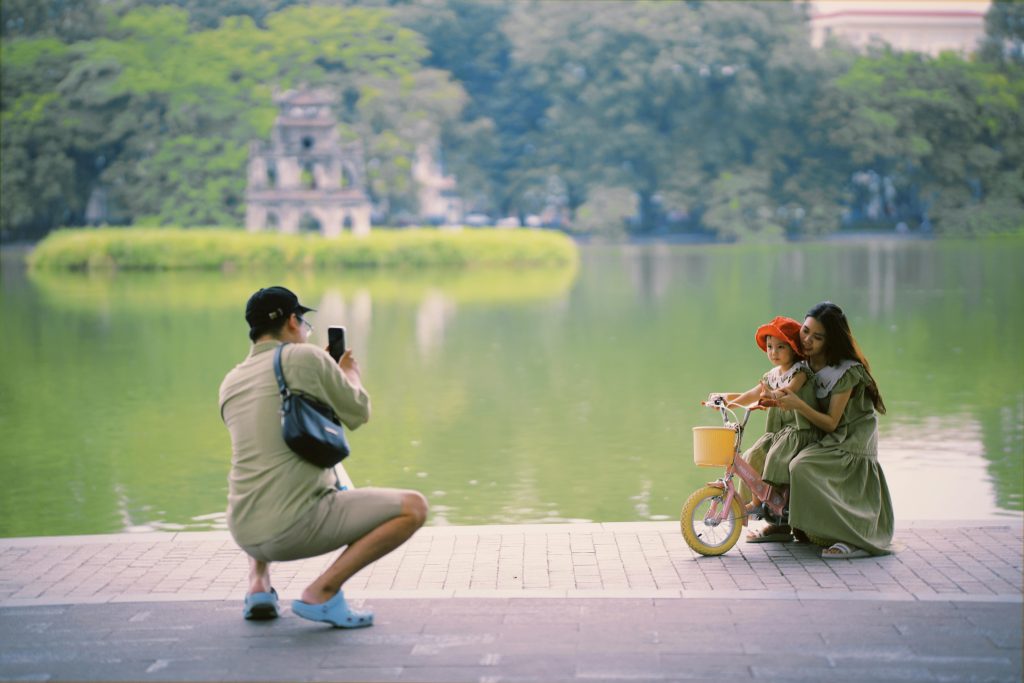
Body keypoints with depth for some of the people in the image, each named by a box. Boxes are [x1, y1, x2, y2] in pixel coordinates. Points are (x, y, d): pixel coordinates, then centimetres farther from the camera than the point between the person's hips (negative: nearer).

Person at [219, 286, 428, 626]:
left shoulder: (230, 383, 14)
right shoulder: (305, 358, -5)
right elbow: (358, 413, 4)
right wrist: (350, 373, 26)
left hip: (246, 534, 8)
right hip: (297, 528, -7)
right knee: (413, 507, -3)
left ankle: (258, 585, 17)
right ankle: (321, 593, -8)